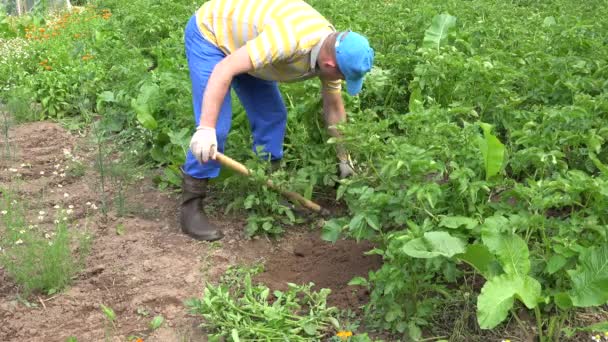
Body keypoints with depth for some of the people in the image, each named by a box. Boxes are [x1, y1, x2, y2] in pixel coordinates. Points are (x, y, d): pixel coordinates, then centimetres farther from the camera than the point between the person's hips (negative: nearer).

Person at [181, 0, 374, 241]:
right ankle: (190, 208, -7)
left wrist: (344, 160, 10)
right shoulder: (288, 39, -39)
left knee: (273, 116, 6)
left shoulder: (332, 50, -12)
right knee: (216, 128, -17)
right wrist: (205, 128, -43)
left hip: (241, 39, 8)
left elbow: (334, 108, 4)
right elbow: (224, 69, -39)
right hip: (209, 33, -8)